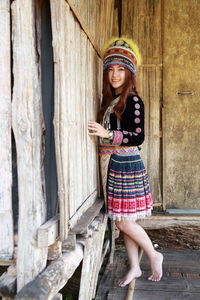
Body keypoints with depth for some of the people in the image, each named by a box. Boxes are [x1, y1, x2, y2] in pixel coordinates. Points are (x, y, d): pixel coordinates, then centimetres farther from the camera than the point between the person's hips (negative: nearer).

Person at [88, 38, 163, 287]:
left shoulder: (133, 101, -9)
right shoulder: (109, 101, 14)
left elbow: (138, 137, -16)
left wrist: (107, 134, -23)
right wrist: (98, 132, 6)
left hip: (126, 165, -7)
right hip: (111, 165, 7)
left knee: (124, 221, -4)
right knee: (123, 221, 11)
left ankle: (154, 256, 20)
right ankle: (134, 267, 25)